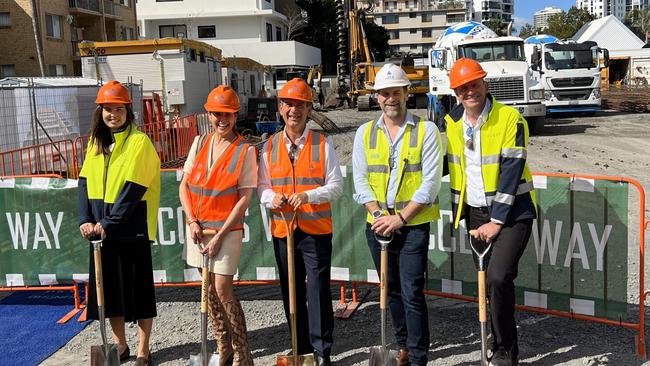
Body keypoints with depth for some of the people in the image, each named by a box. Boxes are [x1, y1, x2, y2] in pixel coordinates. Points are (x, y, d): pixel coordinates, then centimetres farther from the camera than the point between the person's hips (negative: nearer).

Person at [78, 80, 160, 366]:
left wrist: (108, 222, -20)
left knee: (138, 287, 3)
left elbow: (133, 189, -16)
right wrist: (85, 219, -8)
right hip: (101, 228, 6)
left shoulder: (139, 141, -9)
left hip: (131, 228, -6)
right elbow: (85, 182, 6)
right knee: (108, 286, 12)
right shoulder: (96, 141, 11)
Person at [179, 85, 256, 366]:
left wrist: (219, 235, -14)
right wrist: (192, 222, -5)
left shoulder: (245, 150, -8)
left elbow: (245, 198, -11)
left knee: (222, 290, -9)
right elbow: (184, 186, 8)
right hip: (198, 228, 5)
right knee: (208, 290, 11)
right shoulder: (200, 143, 7)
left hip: (226, 229, -5)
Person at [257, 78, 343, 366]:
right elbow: (262, 185, 10)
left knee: (318, 290, -3)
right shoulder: (270, 146, 7)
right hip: (282, 229, 3)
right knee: (291, 291, 11)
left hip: (316, 228, -3)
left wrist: (308, 195, -20)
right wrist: (271, 197, -13)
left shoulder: (322, 144, -1)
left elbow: (336, 185, -3)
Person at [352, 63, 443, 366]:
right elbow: (360, 180, 5)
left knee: (412, 293, -6)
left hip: (414, 224, -4)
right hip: (378, 224, 4)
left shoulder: (426, 130, -4)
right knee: (391, 291, 14)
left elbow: (431, 182, -9)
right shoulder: (365, 133, 7)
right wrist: (378, 214, -9)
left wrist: (400, 218, -15)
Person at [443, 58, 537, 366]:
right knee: (488, 283, 10)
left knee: (499, 277, -19)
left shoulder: (510, 118, -13)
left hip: (512, 211, -6)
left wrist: (497, 221, -18)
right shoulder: (452, 123, 4)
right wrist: (457, 212, 13)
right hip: (476, 213, 6)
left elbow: (511, 170, -17)